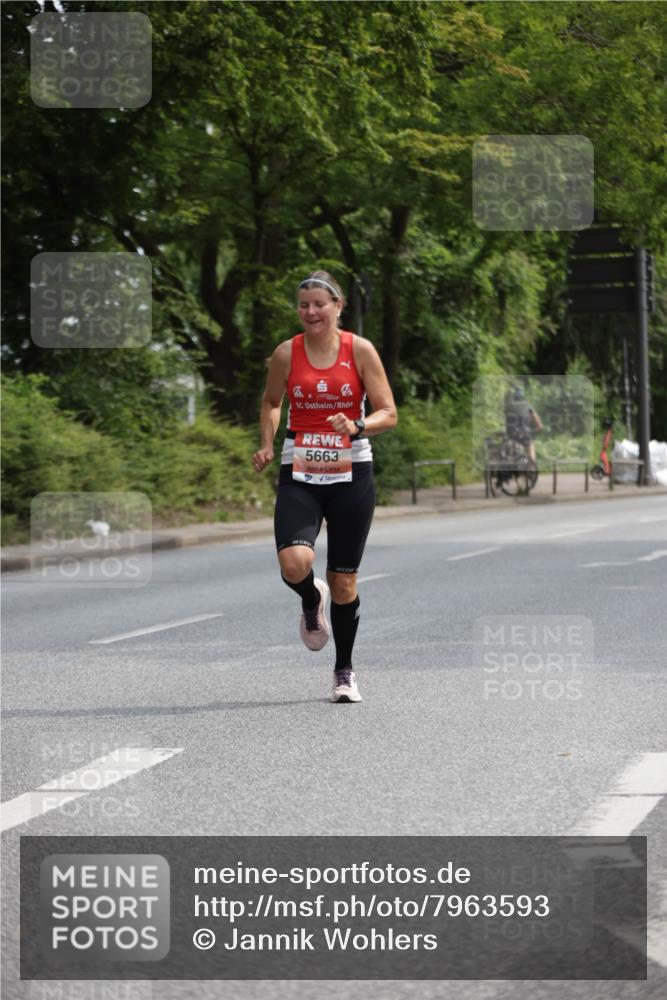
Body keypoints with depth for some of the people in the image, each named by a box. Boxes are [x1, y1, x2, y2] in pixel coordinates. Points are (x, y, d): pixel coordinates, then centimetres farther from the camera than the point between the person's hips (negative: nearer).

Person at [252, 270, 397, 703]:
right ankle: (311, 600, 15)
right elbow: (271, 402, 18)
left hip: (351, 475, 0)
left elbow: (388, 414, -3)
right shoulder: (286, 353, 1)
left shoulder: (360, 350, -3)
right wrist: (267, 444, 2)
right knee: (294, 563, -23)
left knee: (344, 579, 5)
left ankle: (345, 671, 23)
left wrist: (358, 426, -23)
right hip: (299, 475, 0)